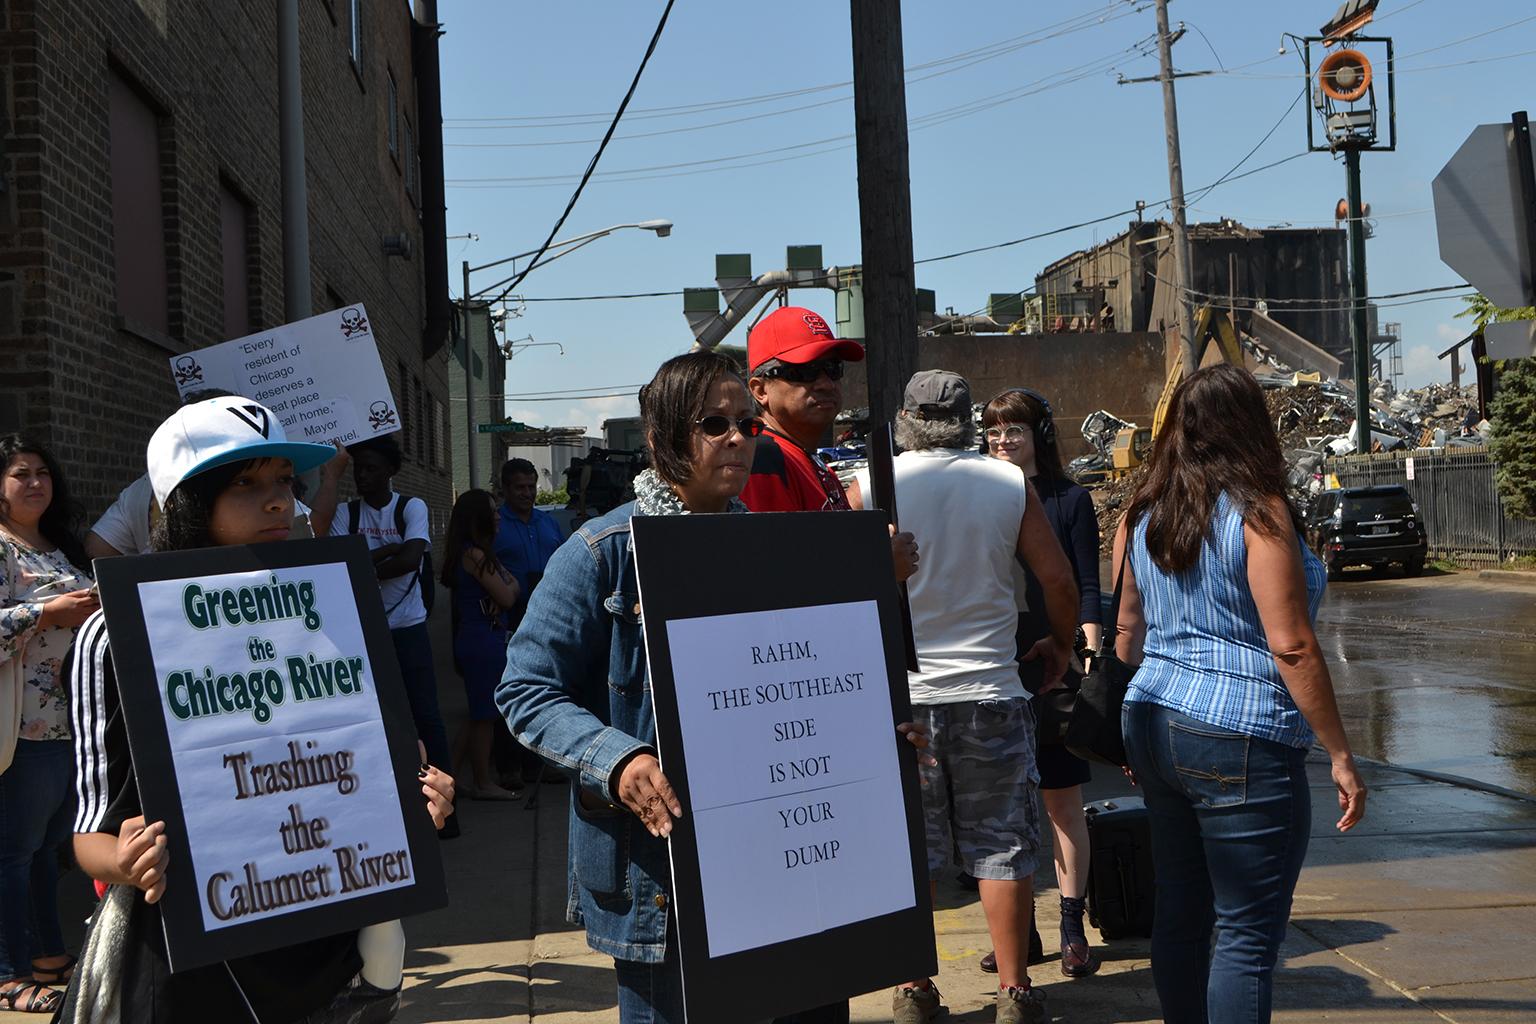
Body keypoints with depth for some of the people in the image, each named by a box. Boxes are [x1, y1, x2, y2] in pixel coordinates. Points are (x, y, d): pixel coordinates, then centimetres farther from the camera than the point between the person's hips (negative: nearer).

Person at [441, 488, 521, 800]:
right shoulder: (476, 555, -17)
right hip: (484, 641, -10)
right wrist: (513, 585, 4)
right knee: (485, 715, 0)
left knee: (480, 715, 15)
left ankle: (450, 776, 17)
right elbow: (506, 598, -15)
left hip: (474, 640, 10)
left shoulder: (464, 554, 14)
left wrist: (506, 585, -8)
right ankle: (483, 783, 9)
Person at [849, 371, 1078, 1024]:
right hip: (991, 693, 0)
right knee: (1002, 848, 9)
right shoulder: (1010, 485, -1)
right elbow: (1058, 581, 2)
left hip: (898, 695, 0)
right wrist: (1059, 646, 17)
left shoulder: (868, 487, -3)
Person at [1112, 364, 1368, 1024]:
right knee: (1248, 933, -1)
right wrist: (1340, 755, -9)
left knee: (1179, 914, 14)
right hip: (1240, 743, -7)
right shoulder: (1257, 512, -11)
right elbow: (1291, 646, -15)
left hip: (1155, 727, 7)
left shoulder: (1143, 516, 9)